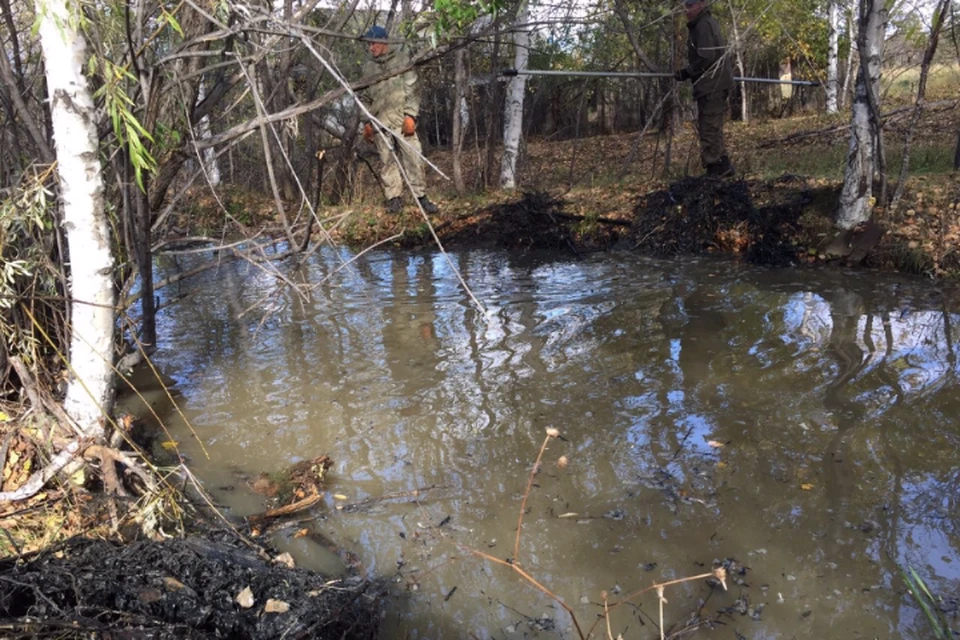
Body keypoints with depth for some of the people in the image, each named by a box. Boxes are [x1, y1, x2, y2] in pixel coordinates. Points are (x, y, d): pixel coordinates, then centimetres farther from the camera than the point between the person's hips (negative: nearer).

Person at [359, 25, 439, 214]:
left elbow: (413, 88, -3)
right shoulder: (369, 67, 13)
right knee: (387, 161, 3)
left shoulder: (401, 59, 2)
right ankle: (393, 197, 10)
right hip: (380, 122, 3)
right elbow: (365, 97, 20)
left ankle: (421, 195, 2)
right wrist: (366, 122, 12)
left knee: (413, 158, -6)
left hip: (402, 120, -3)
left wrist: (410, 115, -12)